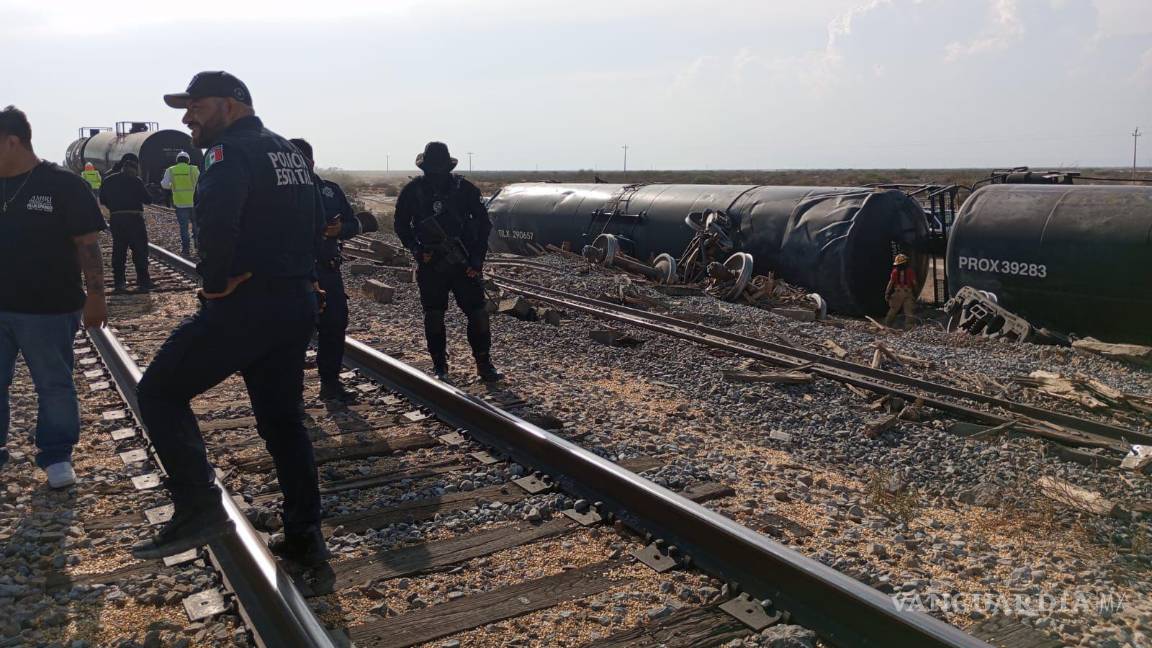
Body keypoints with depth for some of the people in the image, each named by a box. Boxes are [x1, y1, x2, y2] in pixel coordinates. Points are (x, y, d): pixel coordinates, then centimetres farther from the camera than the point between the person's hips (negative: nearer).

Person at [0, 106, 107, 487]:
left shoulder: (63, 185, -8)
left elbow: (87, 245, -8)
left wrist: (95, 295, -11)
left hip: (48, 310, -5)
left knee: (54, 386, 6)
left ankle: (56, 455, 20)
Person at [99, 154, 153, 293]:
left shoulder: (108, 181, 7)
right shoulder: (136, 181, -9)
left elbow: (103, 200, 11)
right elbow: (148, 200, -8)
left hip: (115, 219, 5)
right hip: (134, 218, -5)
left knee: (118, 250, 11)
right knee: (140, 250, 1)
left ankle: (118, 282, 12)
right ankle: (143, 282, 0)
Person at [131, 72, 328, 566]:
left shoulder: (231, 151, -10)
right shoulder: (287, 151, 18)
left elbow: (217, 215, -30)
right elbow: (314, 223, 22)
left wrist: (217, 279, -17)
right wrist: (295, 274, 14)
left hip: (244, 304, -8)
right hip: (298, 303, 9)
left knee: (160, 393, 6)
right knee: (283, 419, 14)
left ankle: (200, 508, -4)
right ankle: (304, 537, 18)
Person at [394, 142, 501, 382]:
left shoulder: (463, 188, -3)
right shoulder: (413, 191, -1)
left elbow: (483, 223, 1)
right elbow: (401, 225, 8)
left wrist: (477, 259, -6)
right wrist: (417, 250, -8)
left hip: (463, 263, -1)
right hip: (430, 265, 1)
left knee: (477, 313, -4)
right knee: (434, 315, 6)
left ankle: (484, 364, 7)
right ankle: (439, 366, 18)